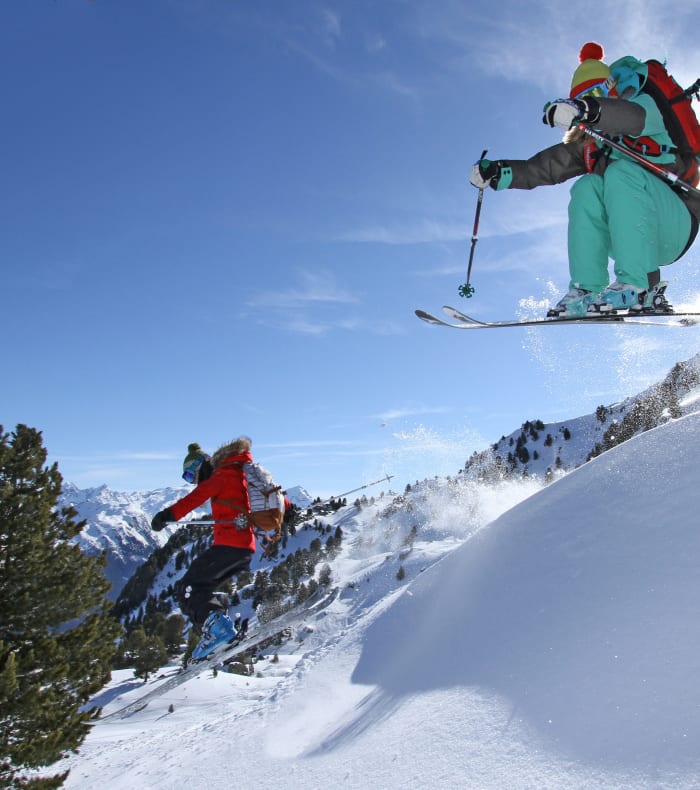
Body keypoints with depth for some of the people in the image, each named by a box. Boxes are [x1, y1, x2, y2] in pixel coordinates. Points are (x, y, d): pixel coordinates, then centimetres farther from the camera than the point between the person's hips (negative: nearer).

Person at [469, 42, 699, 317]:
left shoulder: (644, 105, 4)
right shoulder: (587, 143, 19)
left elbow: (633, 116, -22)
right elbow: (543, 167, 11)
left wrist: (586, 109, -40)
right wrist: (498, 173, -4)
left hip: (675, 222, -4)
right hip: (633, 235, 4)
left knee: (621, 171, -28)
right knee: (587, 186, -18)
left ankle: (641, 287, -39)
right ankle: (588, 290, -28)